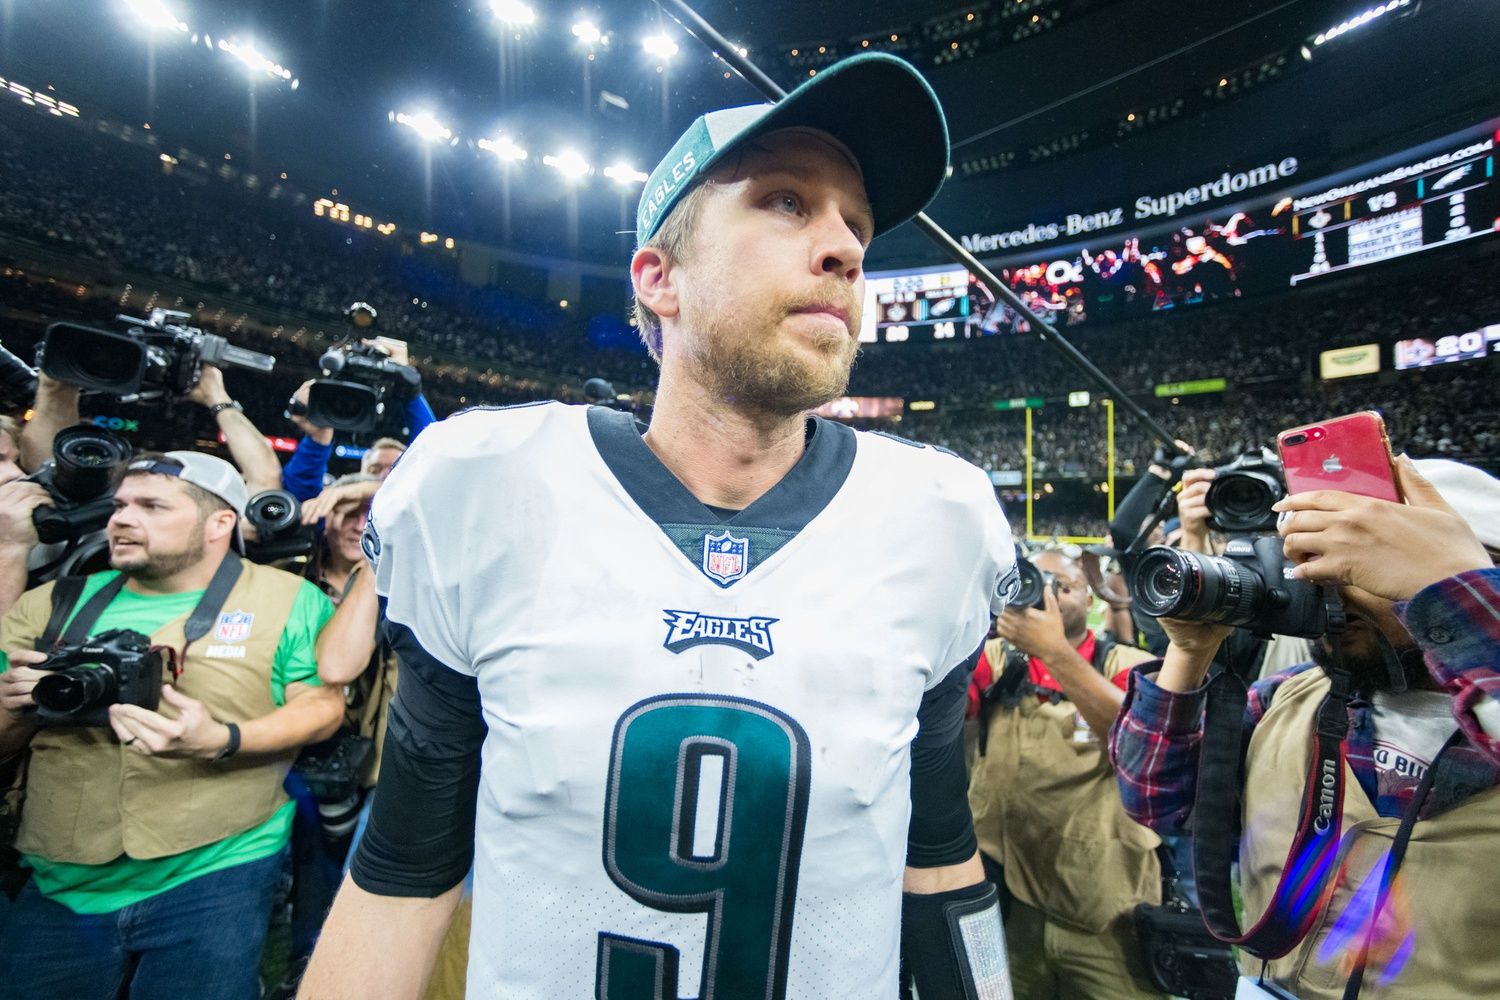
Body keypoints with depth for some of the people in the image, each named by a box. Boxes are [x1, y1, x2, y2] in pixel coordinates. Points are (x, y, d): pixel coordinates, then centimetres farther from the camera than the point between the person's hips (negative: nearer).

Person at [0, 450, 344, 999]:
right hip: (61, 887, 4)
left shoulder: (288, 599, -3)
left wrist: (222, 741, -23)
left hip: (214, 877, -4)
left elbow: (322, 707, -7)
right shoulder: (57, 605, 9)